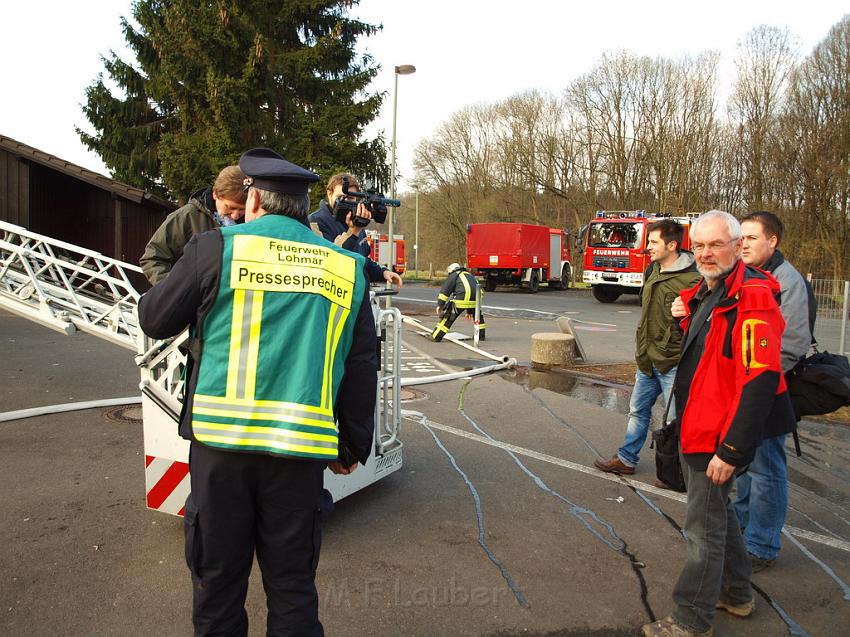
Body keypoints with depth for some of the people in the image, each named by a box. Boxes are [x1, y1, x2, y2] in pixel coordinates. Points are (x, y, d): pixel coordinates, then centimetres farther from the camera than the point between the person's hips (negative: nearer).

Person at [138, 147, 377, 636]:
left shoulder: (216, 248, -2)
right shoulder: (347, 268, 7)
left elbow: (155, 320, 9)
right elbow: (362, 368, 8)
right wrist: (355, 445, 17)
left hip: (221, 437, -1)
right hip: (301, 449, 2)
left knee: (218, 581, 15)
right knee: (292, 585, 14)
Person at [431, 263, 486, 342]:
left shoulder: (454, 275, 16)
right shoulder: (470, 275, 36)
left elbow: (445, 290, 3)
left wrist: (440, 305, 0)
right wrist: (469, 311, 47)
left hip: (461, 300, -5)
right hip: (475, 299, 5)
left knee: (448, 317, 5)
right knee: (479, 316, 31)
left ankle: (436, 336, 6)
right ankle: (481, 335, 34)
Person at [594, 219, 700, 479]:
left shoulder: (691, 279, -19)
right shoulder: (653, 270, 7)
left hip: (673, 363, -8)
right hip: (647, 360, 8)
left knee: (676, 419, 5)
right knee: (638, 410, 18)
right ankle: (626, 459, 32)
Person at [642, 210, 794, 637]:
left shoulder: (751, 298, -20)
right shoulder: (706, 294, 10)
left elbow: (759, 380, -27)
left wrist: (731, 449, -26)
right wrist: (688, 319, 7)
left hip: (717, 440, -10)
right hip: (696, 429, 10)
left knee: (704, 529, 2)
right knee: (718, 514, 24)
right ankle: (736, 595, 43)